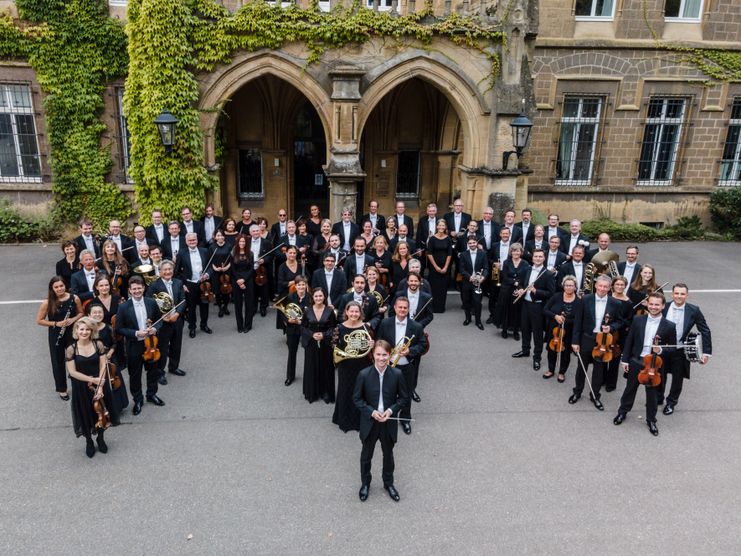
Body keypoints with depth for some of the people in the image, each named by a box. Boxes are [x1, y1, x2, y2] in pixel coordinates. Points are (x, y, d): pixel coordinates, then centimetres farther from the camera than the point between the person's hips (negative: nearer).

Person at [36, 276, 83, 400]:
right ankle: (61, 389, 29)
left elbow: (81, 313, 5)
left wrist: (73, 319, -15)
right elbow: (39, 320, -7)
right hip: (55, 336, -1)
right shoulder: (47, 303, -13)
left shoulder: (74, 298, -9)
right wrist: (56, 323, -19)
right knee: (58, 362, 11)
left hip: (72, 334, 1)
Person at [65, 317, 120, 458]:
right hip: (82, 388, -1)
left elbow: (103, 366, -9)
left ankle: (100, 438, 39)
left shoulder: (98, 345, -8)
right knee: (85, 415, 13)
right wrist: (92, 379, -17)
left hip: (100, 385, 1)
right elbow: (72, 372, -12)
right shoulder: (71, 350, -11)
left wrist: (100, 386, -16)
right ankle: (89, 442, 37)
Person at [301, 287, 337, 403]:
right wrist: (312, 335, -14)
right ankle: (312, 393, 20)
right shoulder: (307, 311, -2)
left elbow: (333, 327, -3)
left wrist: (324, 335, -17)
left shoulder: (329, 311, -5)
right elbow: (303, 327, 2)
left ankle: (326, 392, 20)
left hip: (326, 344, -1)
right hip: (311, 344, 1)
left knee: (326, 368, 6)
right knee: (312, 368, 6)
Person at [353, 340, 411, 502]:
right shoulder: (364, 374, -16)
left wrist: (391, 410, -18)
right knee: (366, 455, 19)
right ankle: (365, 483, 43)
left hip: (389, 422, 1)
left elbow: (404, 398, -4)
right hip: (369, 422, -1)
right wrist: (371, 412, -19)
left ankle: (388, 483, 44)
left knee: (388, 454, 21)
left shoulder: (397, 374, -13)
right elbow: (356, 398, -8)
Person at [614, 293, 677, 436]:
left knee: (652, 394, 13)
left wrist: (661, 350, -22)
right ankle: (622, 412, 36)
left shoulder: (669, 326, -9)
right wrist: (625, 359, -1)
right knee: (630, 389, 17)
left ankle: (651, 420, 32)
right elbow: (629, 341, 0)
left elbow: (673, 348, -2)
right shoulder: (637, 320, -5)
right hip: (636, 361, 1)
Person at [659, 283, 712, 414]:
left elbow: (705, 331, -7)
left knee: (677, 379, 15)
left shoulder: (694, 311, -13)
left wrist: (707, 352, -9)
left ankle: (671, 402, 37)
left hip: (681, 351, -1)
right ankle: (658, 398, 41)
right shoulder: (663, 307, -11)